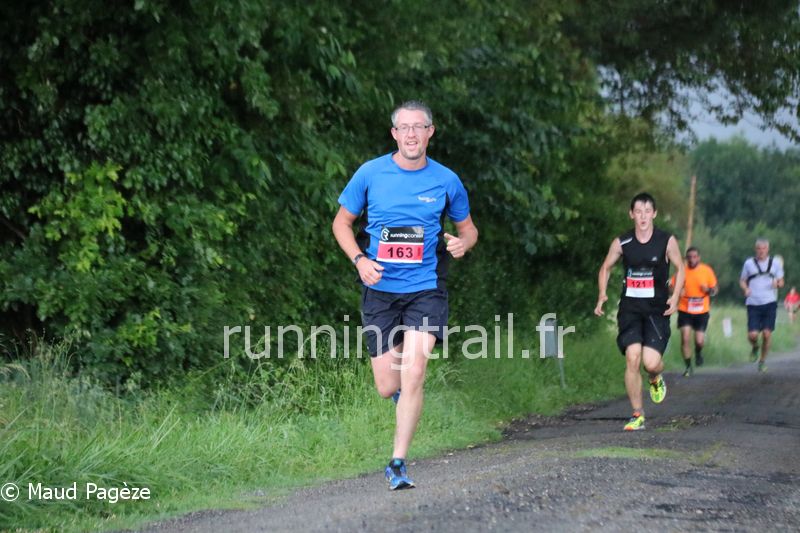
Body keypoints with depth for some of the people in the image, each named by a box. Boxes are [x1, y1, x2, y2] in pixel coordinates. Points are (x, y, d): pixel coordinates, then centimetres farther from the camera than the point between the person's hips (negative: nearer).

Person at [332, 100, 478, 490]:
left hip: (425, 289, -1)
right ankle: (404, 392, 40)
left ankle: (398, 464, -6)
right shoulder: (371, 174, -1)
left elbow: (468, 228, 15)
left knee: (413, 374, -17)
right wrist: (359, 260, -8)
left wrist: (463, 243, -9)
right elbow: (342, 223, 10)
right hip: (380, 291, 1)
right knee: (387, 387, 0)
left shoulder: (446, 180, 1)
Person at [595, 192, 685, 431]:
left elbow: (680, 268, 9)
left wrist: (675, 296, -5)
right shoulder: (621, 243, 0)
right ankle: (638, 415, -2)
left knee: (651, 362, -15)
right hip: (630, 308, 1)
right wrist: (602, 294, 0)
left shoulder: (667, 241, -3)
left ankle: (656, 379, 25)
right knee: (632, 358, -15)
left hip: (657, 310, -1)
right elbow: (606, 268, 14)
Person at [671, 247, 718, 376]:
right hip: (685, 310, 0)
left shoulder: (707, 270, -2)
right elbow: (672, 287, 6)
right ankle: (688, 366, 4)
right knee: (685, 338, -11)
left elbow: (714, 290, 7)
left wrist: (708, 290, -16)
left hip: (702, 311, 0)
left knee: (699, 341, -3)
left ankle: (698, 352, 34)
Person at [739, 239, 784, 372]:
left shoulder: (775, 263, 6)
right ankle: (755, 347, 25)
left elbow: (781, 282, 12)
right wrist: (745, 289, -8)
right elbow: (742, 280, 14)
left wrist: (778, 284, -13)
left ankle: (763, 360, 13)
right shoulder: (749, 263, 6)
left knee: (767, 333, -6)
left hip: (770, 303, 0)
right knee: (752, 334, -10)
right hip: (753, 304, 0)